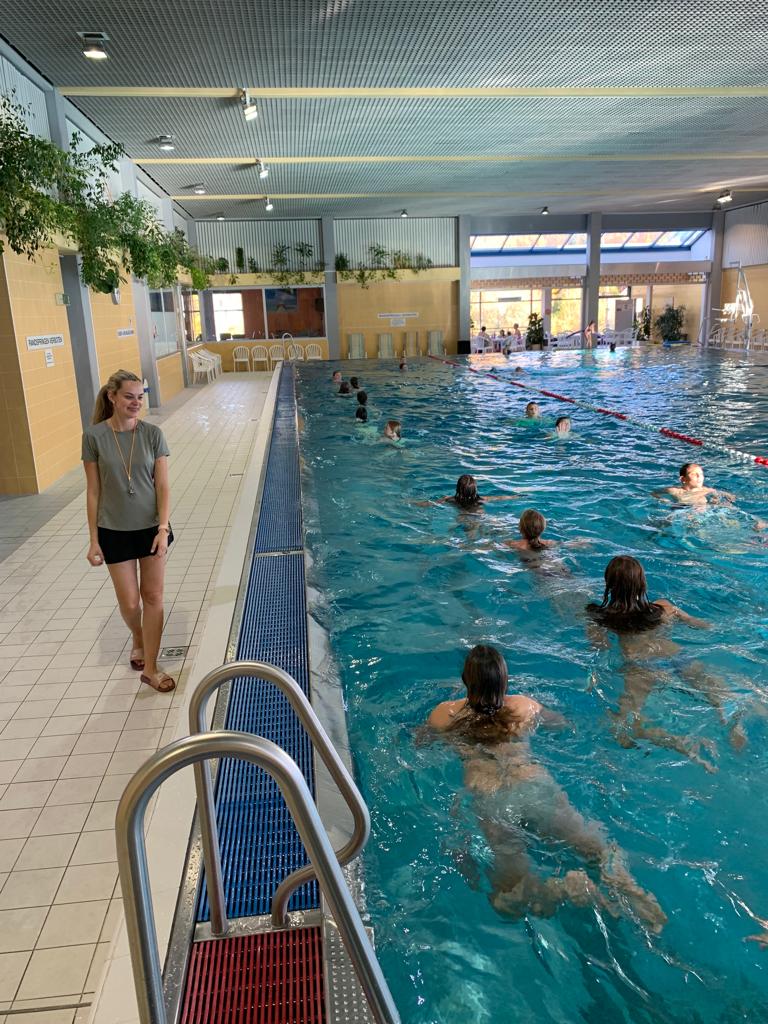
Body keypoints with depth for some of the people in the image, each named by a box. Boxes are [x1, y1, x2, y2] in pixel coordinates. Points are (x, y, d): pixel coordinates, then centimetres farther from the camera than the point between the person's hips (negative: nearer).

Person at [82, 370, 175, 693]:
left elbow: (162, 486, -7)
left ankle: (150, 668, 16)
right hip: (115, 531, 0)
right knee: (129, 602, 7)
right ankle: (137, 638, 41)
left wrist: (164, 528, -17)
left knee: (153, 597, 5)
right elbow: (93, 491, -4)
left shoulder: (152, 434, -7)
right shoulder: (94, 436, -9)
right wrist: (94, 540, -4)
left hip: (152, 527, 1)